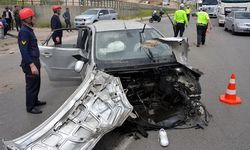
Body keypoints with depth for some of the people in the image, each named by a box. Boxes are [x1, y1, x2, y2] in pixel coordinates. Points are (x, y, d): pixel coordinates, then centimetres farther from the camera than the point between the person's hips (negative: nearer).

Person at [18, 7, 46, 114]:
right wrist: (32, 65, -28)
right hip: (30, 64, -10)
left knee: (37, 83, 21)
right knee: (31, 85, 1)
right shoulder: (24, 32, -20)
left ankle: (35, 101, 37)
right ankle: (30, 107, 14)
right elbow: (24, 51, -25)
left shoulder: (29, 30, 11)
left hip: (35, 62, 10)